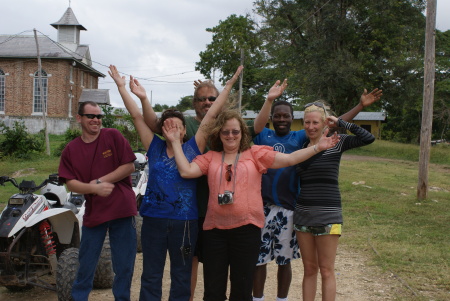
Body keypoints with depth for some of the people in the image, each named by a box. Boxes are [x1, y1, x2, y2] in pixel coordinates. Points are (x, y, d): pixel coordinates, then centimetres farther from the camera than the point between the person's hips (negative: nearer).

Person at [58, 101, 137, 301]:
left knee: (124, 265, 8)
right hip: (93, 212, 2)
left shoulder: (113, 136, -2)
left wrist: (100, 181, -11)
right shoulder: (71, 150, 4)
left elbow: (129, 166, -7)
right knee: (86, 264, 12)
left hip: (121, 209, -1)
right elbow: (70, 183, -3)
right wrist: (95, 189, -20)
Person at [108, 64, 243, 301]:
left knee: (181, 275, 13)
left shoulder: (193, 148, 0)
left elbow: (210, 115, -3)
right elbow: (137, 116, 3)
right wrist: (121, 86, 3)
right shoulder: (155, 147, 3)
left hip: (184, 221, -1)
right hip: (154, 219, 1)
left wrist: (229, 85, -2)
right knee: (151, 275, 11)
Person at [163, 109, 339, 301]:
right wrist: (176, 142, -1)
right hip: (215, 228, 2)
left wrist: (317, 148, -12)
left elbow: (289, 159, -2)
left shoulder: (255, 153, 4)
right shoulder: (210, 157, 9)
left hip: (246, 227, -1)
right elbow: (186, 171, -3)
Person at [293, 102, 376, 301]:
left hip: (328, 214, -4)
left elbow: (368, 138, -17)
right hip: (303, 213, 5)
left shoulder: (336, 142, -3)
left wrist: (340, 123, -10)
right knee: (309, 269, 12)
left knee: (326, 271, 3)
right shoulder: (303, 146, 10)